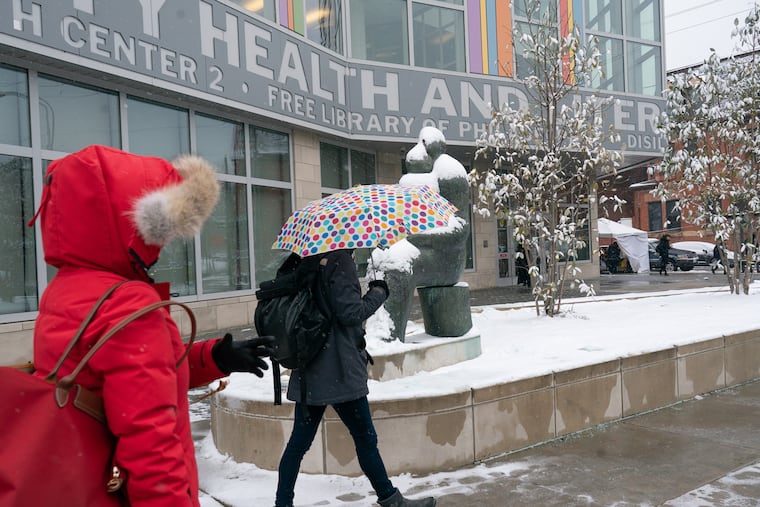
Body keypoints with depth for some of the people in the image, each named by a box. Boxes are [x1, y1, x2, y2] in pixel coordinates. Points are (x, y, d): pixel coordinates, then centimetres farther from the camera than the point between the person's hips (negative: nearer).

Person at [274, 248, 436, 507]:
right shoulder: (340, 261, -14)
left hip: (308, 372, 8)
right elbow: (351, 313, -17)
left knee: (299, 442, 11)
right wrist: (378, 292, -4)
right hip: (339, 372, -8)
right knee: (365, 439, 6)